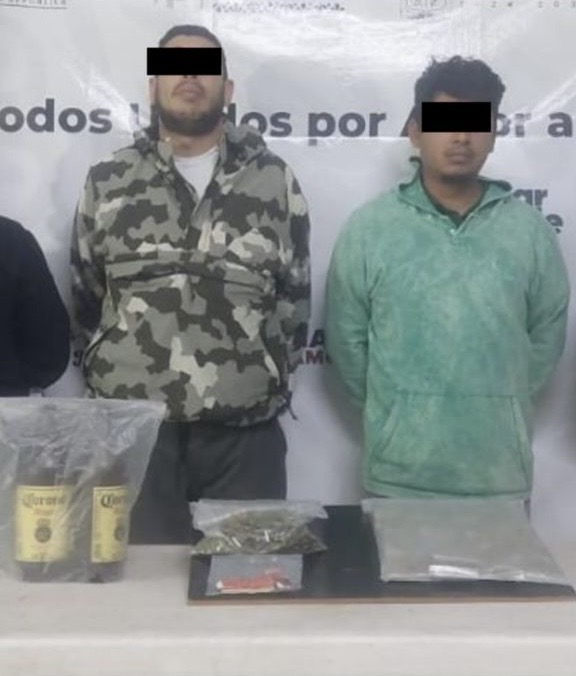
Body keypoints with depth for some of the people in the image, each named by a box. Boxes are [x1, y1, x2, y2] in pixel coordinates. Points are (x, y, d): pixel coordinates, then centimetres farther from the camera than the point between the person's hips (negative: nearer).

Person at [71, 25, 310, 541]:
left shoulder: (274, 181, 4)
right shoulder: (108, 183, 6)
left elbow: (294, 297, 8)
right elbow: (85, 299, 13)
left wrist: (268, 386, 7)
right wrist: (108, 383, 12)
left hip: (245, 435, 0)